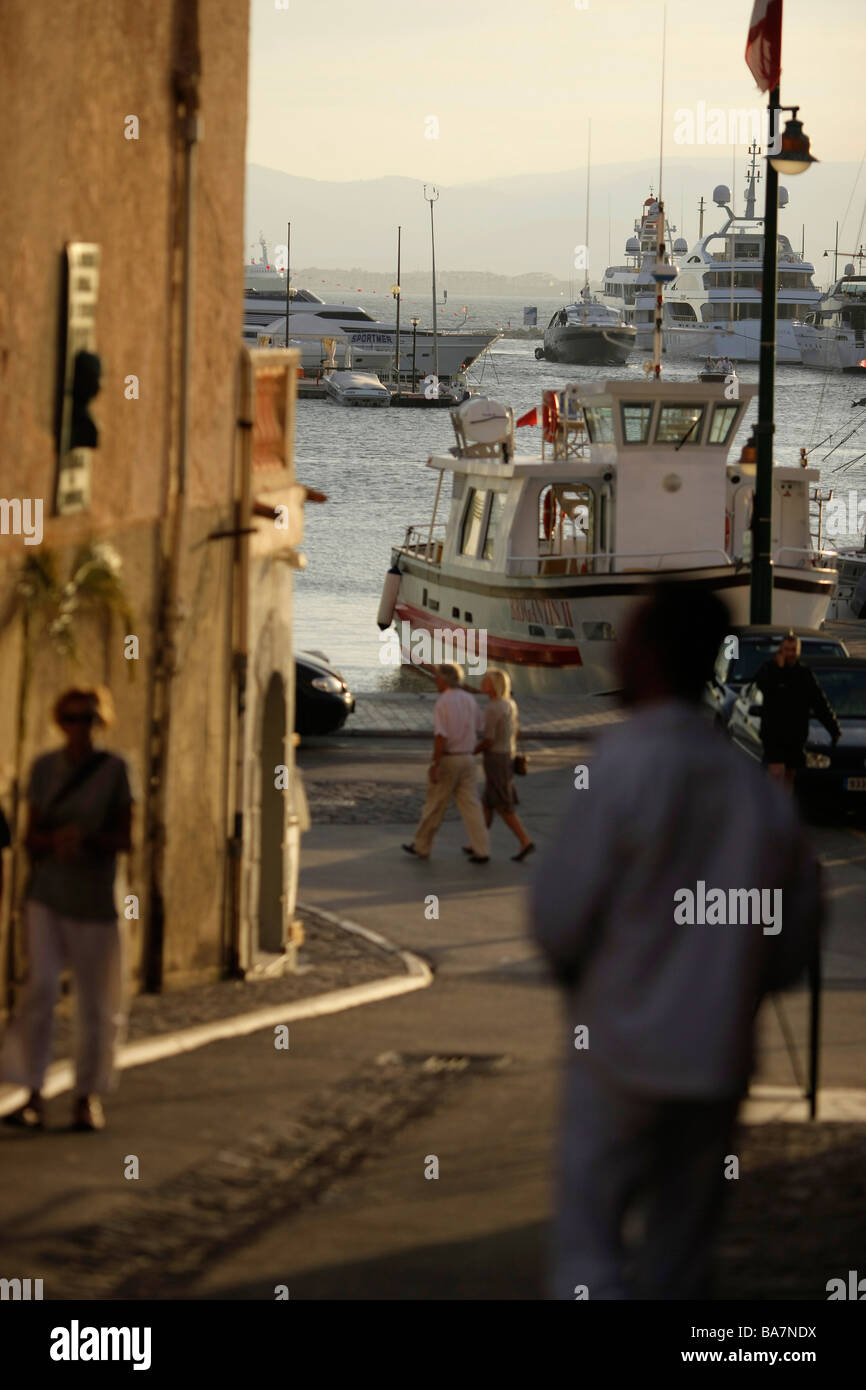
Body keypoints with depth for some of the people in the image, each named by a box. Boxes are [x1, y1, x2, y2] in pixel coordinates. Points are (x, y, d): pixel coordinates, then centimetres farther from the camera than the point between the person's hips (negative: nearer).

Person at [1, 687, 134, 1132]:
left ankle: (88, 1096, 13)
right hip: (48, 894, 1)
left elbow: (124, 838, -1)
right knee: (40, 988, -9)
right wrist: (53, 841, -16)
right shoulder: (44, 768, 5)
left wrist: (85, 838, -19)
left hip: (95, 898, -1)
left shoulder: (115, 769, -1)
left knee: (96, 999, 2)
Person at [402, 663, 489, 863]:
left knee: (435, 806, 8)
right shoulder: (470, 700, 6)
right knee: (471, 805, 3)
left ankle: (422, 846, 22)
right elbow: (477, 732, 17)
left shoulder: (442, 703, -16)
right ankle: (481, 850, -4)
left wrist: (434, 764, -20)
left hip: (447, 760, -6)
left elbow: (441, 737, -23)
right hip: (467, 759, 6)